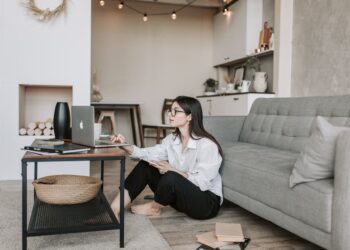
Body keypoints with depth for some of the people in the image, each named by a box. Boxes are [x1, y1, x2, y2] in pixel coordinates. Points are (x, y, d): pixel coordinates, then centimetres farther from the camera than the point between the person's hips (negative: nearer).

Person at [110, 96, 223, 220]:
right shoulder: (172, 139, 2)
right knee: (145, 165, -3)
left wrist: (171, 170, -18)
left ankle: (155, 208, 0)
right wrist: (125, 146, -25)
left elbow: (202, 183, -24)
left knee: (170, 177, -32)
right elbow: (149, 154, -10)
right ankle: (115, 207, -8)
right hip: (183, 196, 7)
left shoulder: (207, 145, -22)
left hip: (208, 202, -7)